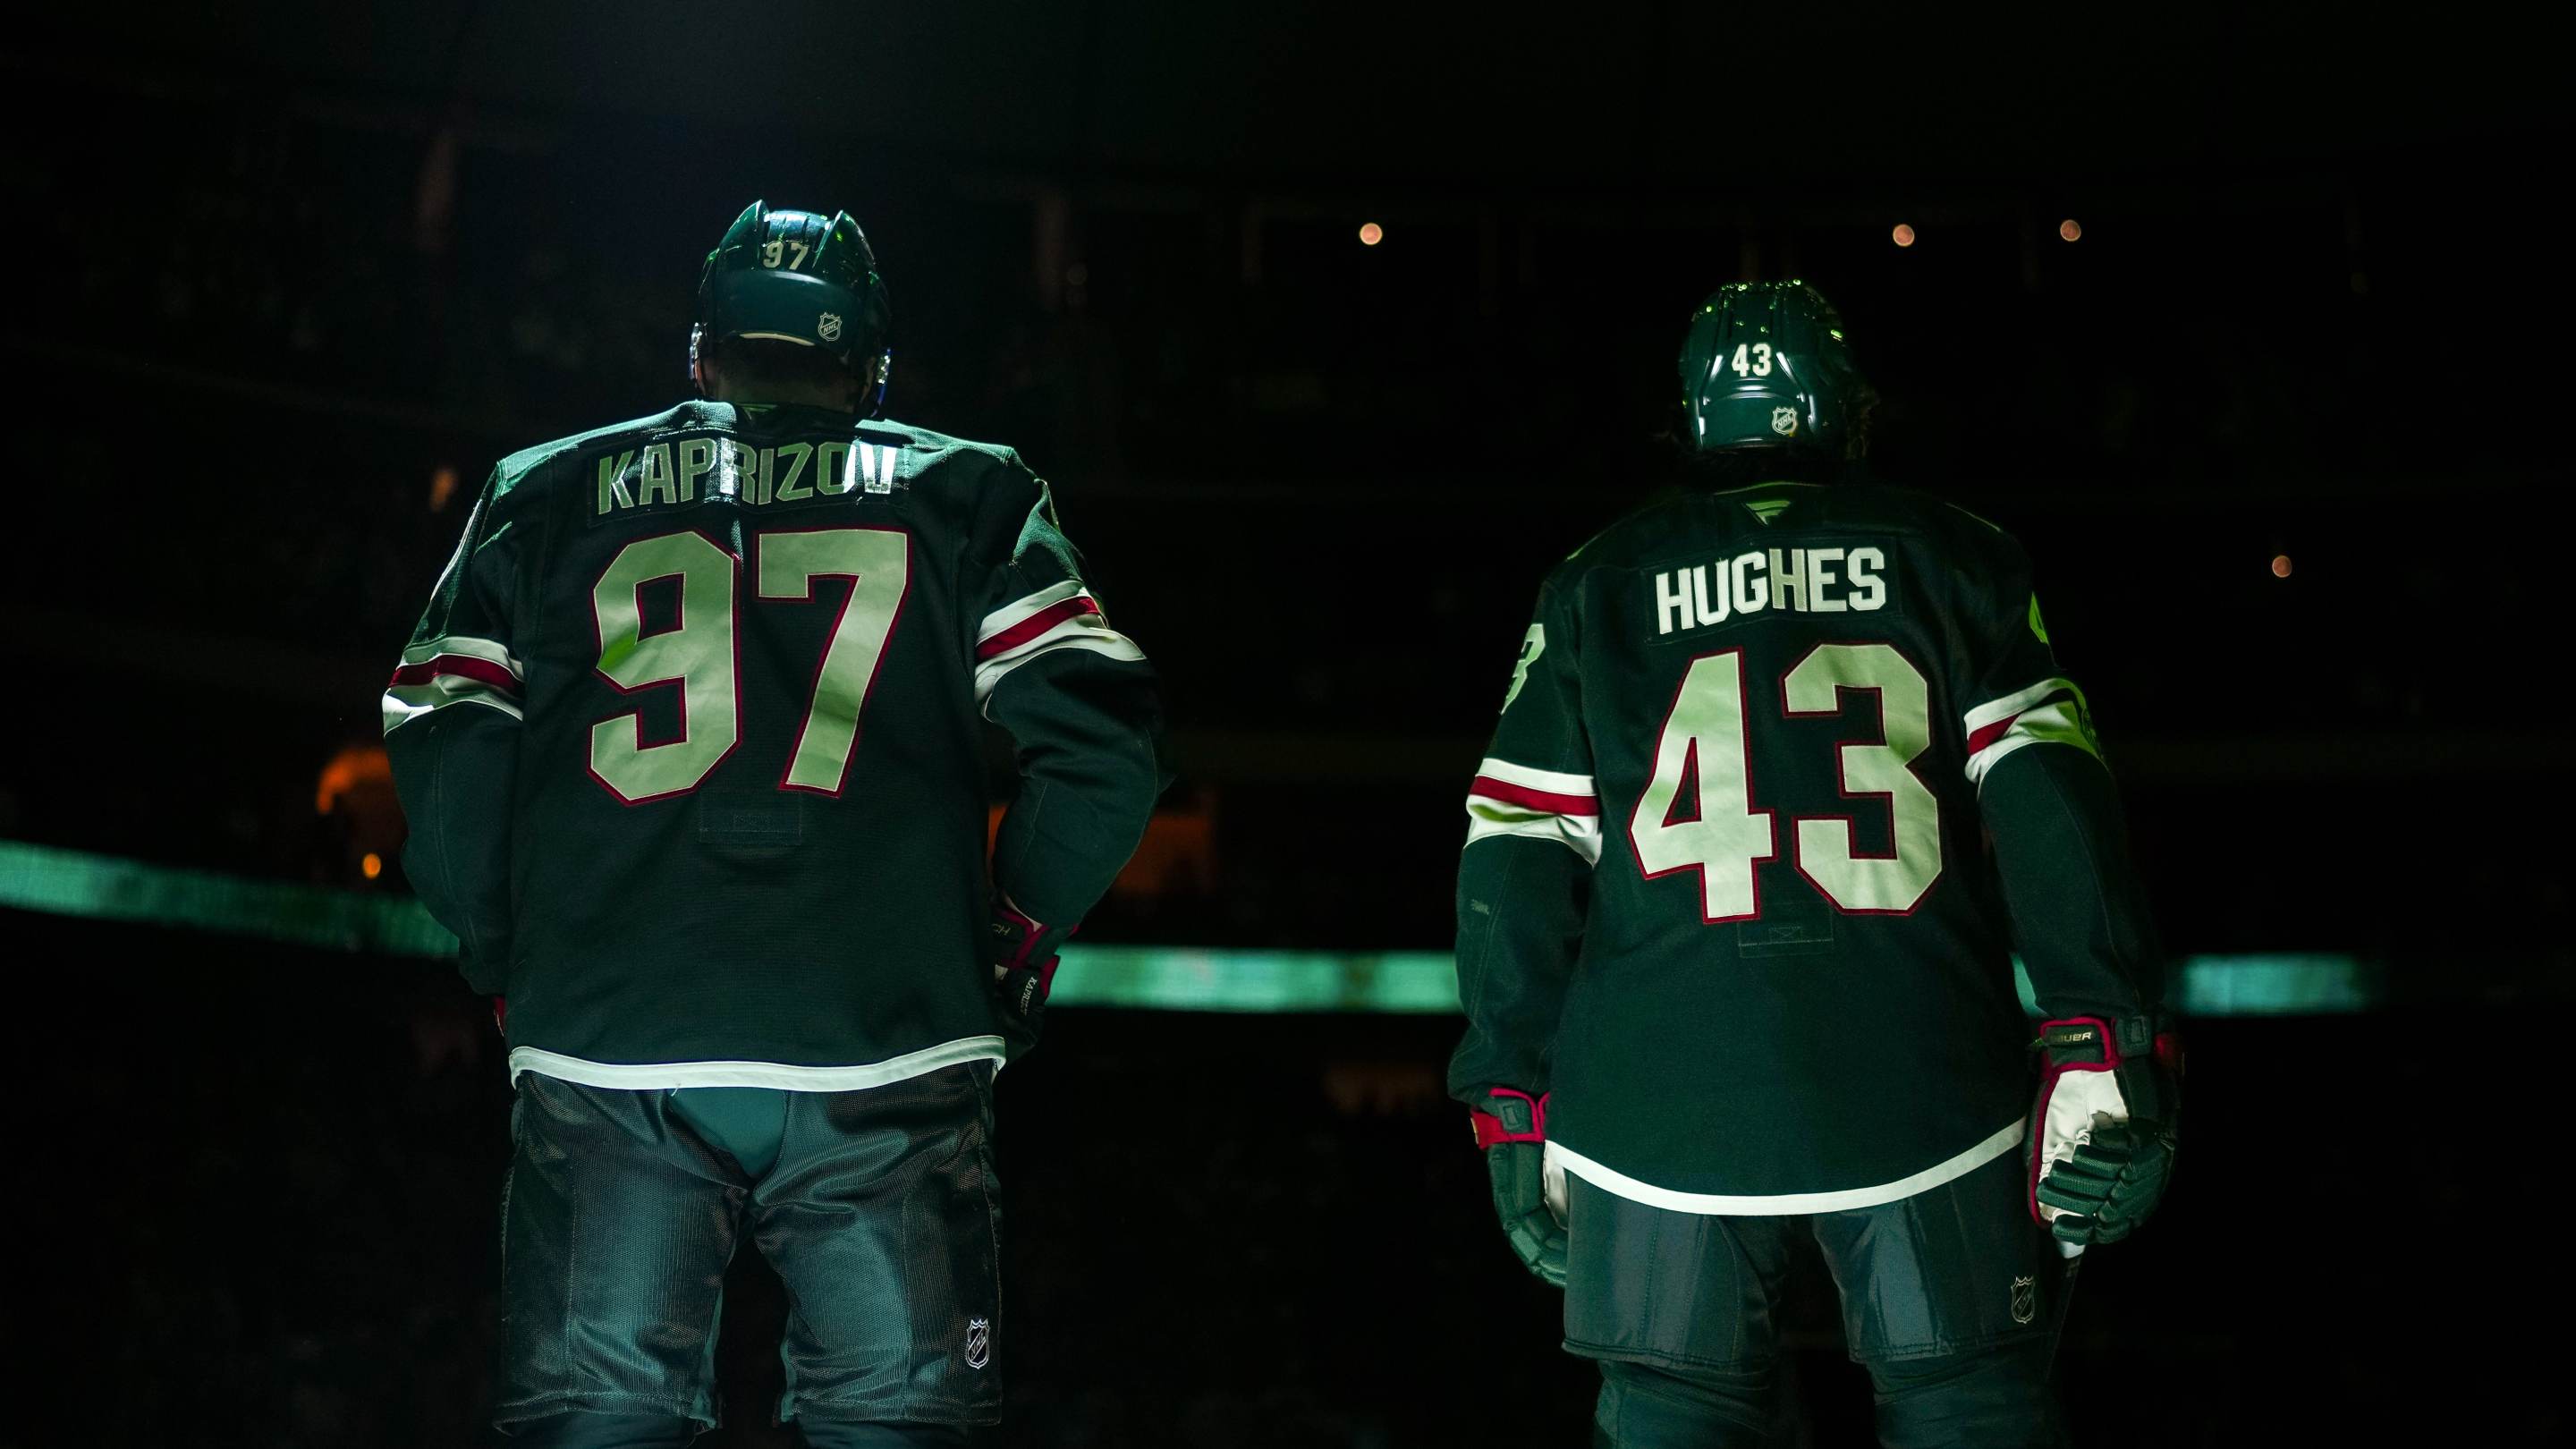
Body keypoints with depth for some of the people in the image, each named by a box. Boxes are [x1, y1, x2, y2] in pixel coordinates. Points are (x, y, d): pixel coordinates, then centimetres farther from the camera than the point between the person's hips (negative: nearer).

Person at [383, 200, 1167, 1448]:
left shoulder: (549, 494, 16)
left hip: (604, 1059, 1)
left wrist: (512, 969, 18)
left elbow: (441, 752, 8)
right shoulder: (965, 495, 13)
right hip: (884, 1060, -1)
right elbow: (1102, 744, 2)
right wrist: (1013, 945, 13)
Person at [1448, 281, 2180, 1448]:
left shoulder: (1595, 590, 10)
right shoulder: (1954, 562, 9)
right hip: (1923, 1091, 0)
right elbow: (2048, 807, -2)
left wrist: (1514, 1106, 11)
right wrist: (2109, 1047, -3)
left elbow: (1520, 860, 6)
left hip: (1662, 1108, 1)